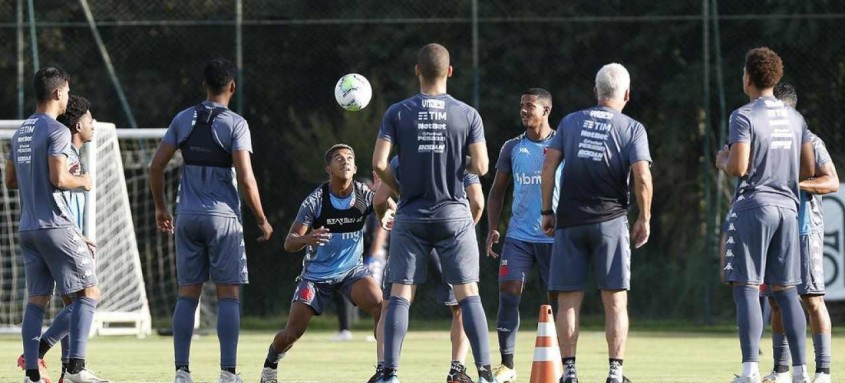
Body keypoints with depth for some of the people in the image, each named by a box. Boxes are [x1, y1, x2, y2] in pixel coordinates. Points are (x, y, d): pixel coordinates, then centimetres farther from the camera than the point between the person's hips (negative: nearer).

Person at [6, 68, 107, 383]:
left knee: (37, 299, 8)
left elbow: (10, 180, 20)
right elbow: (58, 179, -20)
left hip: (27, 227, 8)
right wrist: (82, 181, -1)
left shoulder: (20, 133, 14)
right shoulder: (57, 131, -11)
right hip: (56, 226, -8)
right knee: (88, 292, -3)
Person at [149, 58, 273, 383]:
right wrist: (262, 221, -2)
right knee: (228, 295, -1)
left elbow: (156, 166, 5)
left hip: (187, 217, 4)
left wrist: (161, 207, 19)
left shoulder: (183, 120, 6)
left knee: (187, 294, 7)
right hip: (223, 216, -4)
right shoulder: (235, 124, -8)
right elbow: (245, 179, -13)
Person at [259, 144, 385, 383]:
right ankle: (271, 364, 27)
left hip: (352, 271, 1)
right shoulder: (316, 200, -15)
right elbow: (289, 243, -16)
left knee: (380, 305, -25)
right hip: (317, 274, -1)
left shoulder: (364, 195, -10)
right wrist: (307, 239, -39)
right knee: (293, 332, -5)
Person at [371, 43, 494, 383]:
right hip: (454, 215, 0)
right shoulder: (467, 115, -4)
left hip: (411, 216, 0)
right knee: (468, 293, 2)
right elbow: (480, 167, -7)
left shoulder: (397, 113, -4)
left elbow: (379, 164, -10)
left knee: (400, 294, 3)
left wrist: (398, 189, 9)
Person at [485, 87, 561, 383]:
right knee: (508, 292, -10)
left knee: (557, 298, 2)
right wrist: (492, 228, 4)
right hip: (518, 235, 2)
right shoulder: (513, 148, 9)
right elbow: (497, 190, 15)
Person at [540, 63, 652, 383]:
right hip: (610, 221, -2)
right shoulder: (632, 129, 1)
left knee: (569, 300, 4)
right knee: (615, 300, 2)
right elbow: (642, 179, -8)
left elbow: (549, 166, 4)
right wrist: (644, 219, 3)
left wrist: (547, 211, 10)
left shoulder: (570, 122, 9)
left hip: (569, 222, 2)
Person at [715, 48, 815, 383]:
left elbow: (738, 168, -16)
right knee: (785, 290, 10)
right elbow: (808, 170, 14)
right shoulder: (794, 118, 11)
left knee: (747, 289, -6)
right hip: (787, 207, 6)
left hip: (753, 207, -6)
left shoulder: (744, 117, -9)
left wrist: (722, 161, 5)